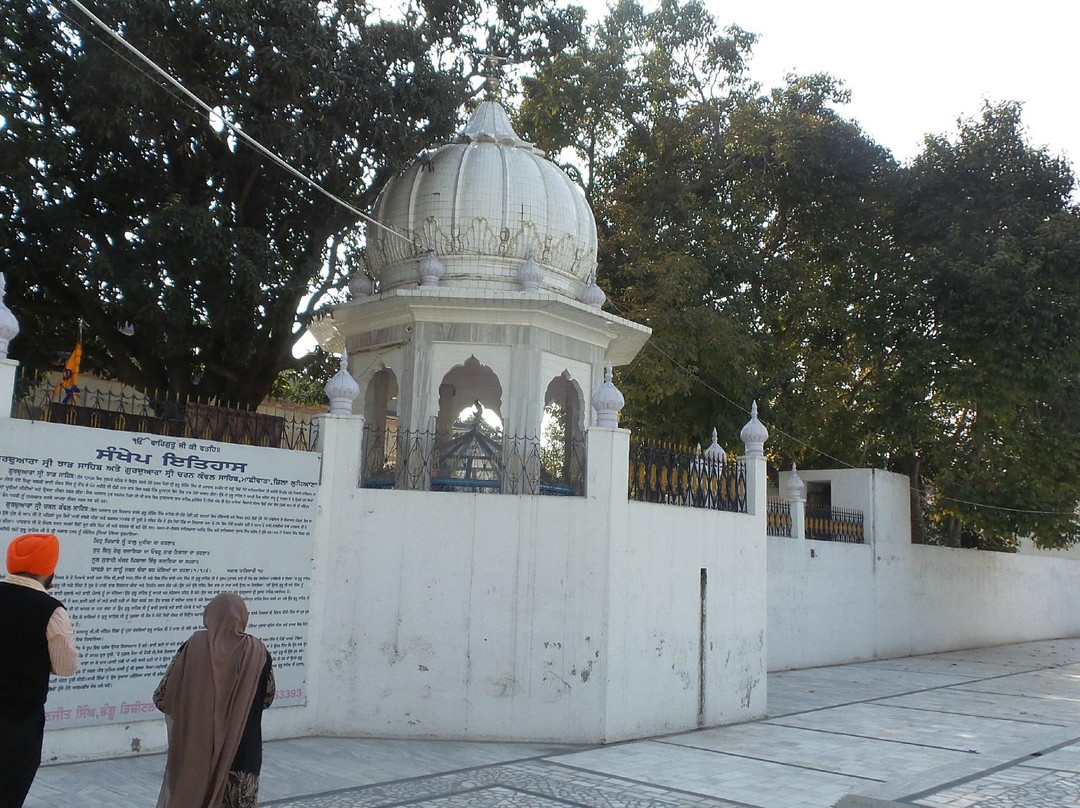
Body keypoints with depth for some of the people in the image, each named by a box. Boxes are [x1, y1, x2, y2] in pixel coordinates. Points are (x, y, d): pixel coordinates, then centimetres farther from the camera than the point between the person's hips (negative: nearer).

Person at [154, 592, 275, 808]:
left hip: (195, 754, 0)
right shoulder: (257, 652, -5)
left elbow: (162, 697, -1)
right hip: (242, 756, 0)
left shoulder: (194, 646, -7)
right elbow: (267, 698, 9)